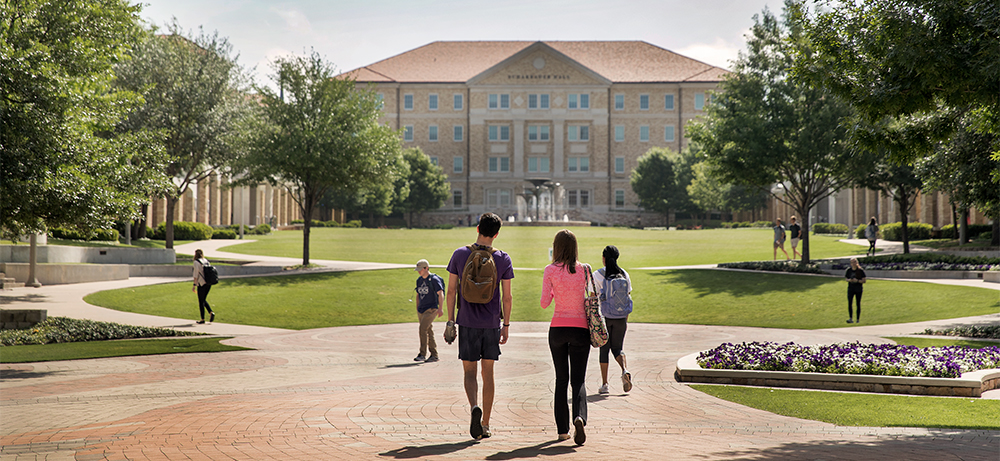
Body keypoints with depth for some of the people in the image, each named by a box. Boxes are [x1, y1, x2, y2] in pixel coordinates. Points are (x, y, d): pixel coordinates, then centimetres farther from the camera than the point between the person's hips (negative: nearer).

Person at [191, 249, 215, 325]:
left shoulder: (196, 262, -9)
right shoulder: (206, 261, 12)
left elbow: (196, 274, -14)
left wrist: (194, 285, -12)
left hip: (201, 284, -7)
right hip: (208, 283, 7)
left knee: (201, 301, 3)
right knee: (204, 300, 19)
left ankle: (202, 319, 6)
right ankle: (211, 312, -2)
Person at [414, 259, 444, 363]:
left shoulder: (434, 279, -8)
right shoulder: (419, 280, 13)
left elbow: (440, 294, -15)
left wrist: (440, 308, -26)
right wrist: (417, 310, 21)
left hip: (431, 309, -7)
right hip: (421, 310, 7)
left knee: (423, 330, -18)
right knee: (429, 332, 9)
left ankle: (422, 354, -17)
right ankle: (434, 355, 14)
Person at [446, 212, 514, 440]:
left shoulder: (460, 255, -2)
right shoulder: (503, 259, -2)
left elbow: (451, 291, -1)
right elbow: (507, 297, 0)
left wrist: (450, 321, 6)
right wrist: (506, 325, 10)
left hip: (467, 323, -1)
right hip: (492, 324, 1)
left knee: (470, 371, 6)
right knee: (488, 373, 10)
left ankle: (475, 407, -22)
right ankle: (485, 424, 14)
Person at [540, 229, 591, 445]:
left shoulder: (551, 270, -4)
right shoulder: (584, 270, -1)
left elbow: (544, 303, -5)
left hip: (558, 328, 0)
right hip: (580, 328, 0)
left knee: (561, 379, 13)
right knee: (578, 379, 2)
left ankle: (563, 429, 13)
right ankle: (579, 417, -25)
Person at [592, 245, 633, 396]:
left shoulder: (597, 275, -5)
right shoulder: (624, 274, 4)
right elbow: (628, 298, 8)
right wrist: (626, 320, 16)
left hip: (604, 316, -2)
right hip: (620, 317, 2)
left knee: (604, 349, 8)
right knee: (617, 348, 13)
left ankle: (604, 384, 8)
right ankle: (625, 370, -16)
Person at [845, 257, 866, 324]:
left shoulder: (860, 270, -5)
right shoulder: (849, 270, 4)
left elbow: (863, 281, -4)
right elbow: (846, 279, 13)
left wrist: (857, 281, -20)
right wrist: (849, 280, -10)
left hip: (858, 290, -2)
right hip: (851, 289, 2)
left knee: (858, 304, 4)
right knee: (849, 303, -11)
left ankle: (858, 319, 11)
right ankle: (850, 319, -12)